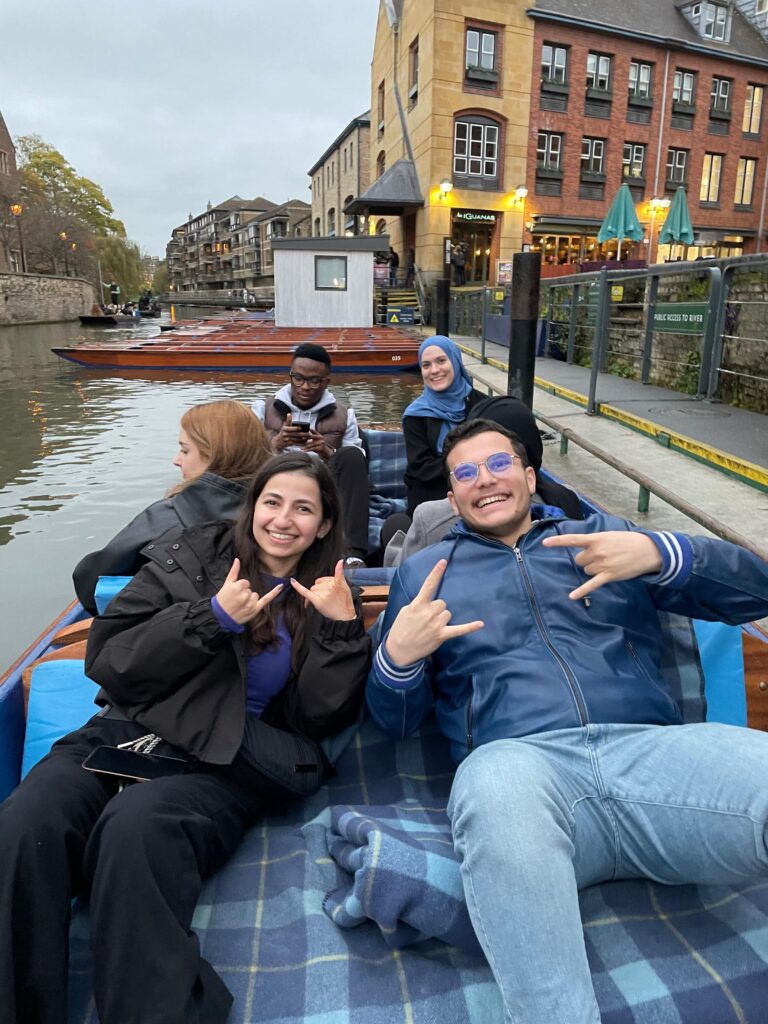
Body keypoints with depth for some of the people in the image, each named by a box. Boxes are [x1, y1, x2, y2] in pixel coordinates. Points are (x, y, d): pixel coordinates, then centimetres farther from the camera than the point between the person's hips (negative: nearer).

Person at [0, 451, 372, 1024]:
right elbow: (107, 663, 3)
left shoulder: (327, 597, 12)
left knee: (135, 826, -34)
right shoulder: (190, 557, 10)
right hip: (128, 733, 2)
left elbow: (322, 719, 3)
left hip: (228, 764, -1)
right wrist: (212, 618, -8)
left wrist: (342, 627, -10)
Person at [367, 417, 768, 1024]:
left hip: (655, 749, 1)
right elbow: (397, 719, 20)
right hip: (522, 762, 0)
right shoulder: (425, 570, 22)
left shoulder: (604, 536, 23)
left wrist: (659, 552, -4)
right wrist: (398, 656, -4)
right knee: (492, 780, -36)